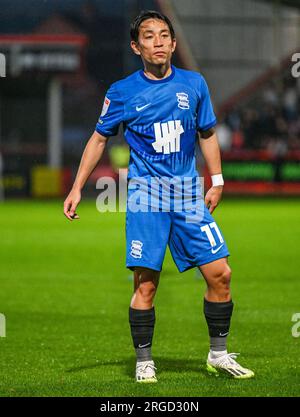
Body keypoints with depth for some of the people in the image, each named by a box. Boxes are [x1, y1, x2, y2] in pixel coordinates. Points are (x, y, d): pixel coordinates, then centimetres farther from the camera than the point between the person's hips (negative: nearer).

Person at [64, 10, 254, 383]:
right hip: (146, 194, -3)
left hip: (188, 194, 3)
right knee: (145, 282, -7)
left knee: (219, 273, -2)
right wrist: (77, 188, 5)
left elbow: (207, 133, 17)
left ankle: (218, 354, 13)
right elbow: (99, 138, 9)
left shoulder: (194, 84, 7)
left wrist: (216, 181, 10)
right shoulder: (122, 92, 0)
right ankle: (144, 362, 5)